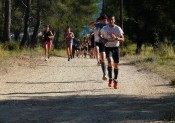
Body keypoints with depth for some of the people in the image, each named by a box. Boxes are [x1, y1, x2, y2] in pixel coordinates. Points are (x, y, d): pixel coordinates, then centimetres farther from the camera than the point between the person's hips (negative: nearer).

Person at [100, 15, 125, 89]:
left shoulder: (118, 29, -3)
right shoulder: (104, 29, -1)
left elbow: (122, 39, -4)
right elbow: (100, 35, 18)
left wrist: (116, 38, -23)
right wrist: (103, 39, -4)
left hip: (116, 48, 1)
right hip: (108, 48, -1)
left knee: (116, 65, 6)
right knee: (110, 61, -25)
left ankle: (115, 80, 22)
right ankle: (110, 79, -14)